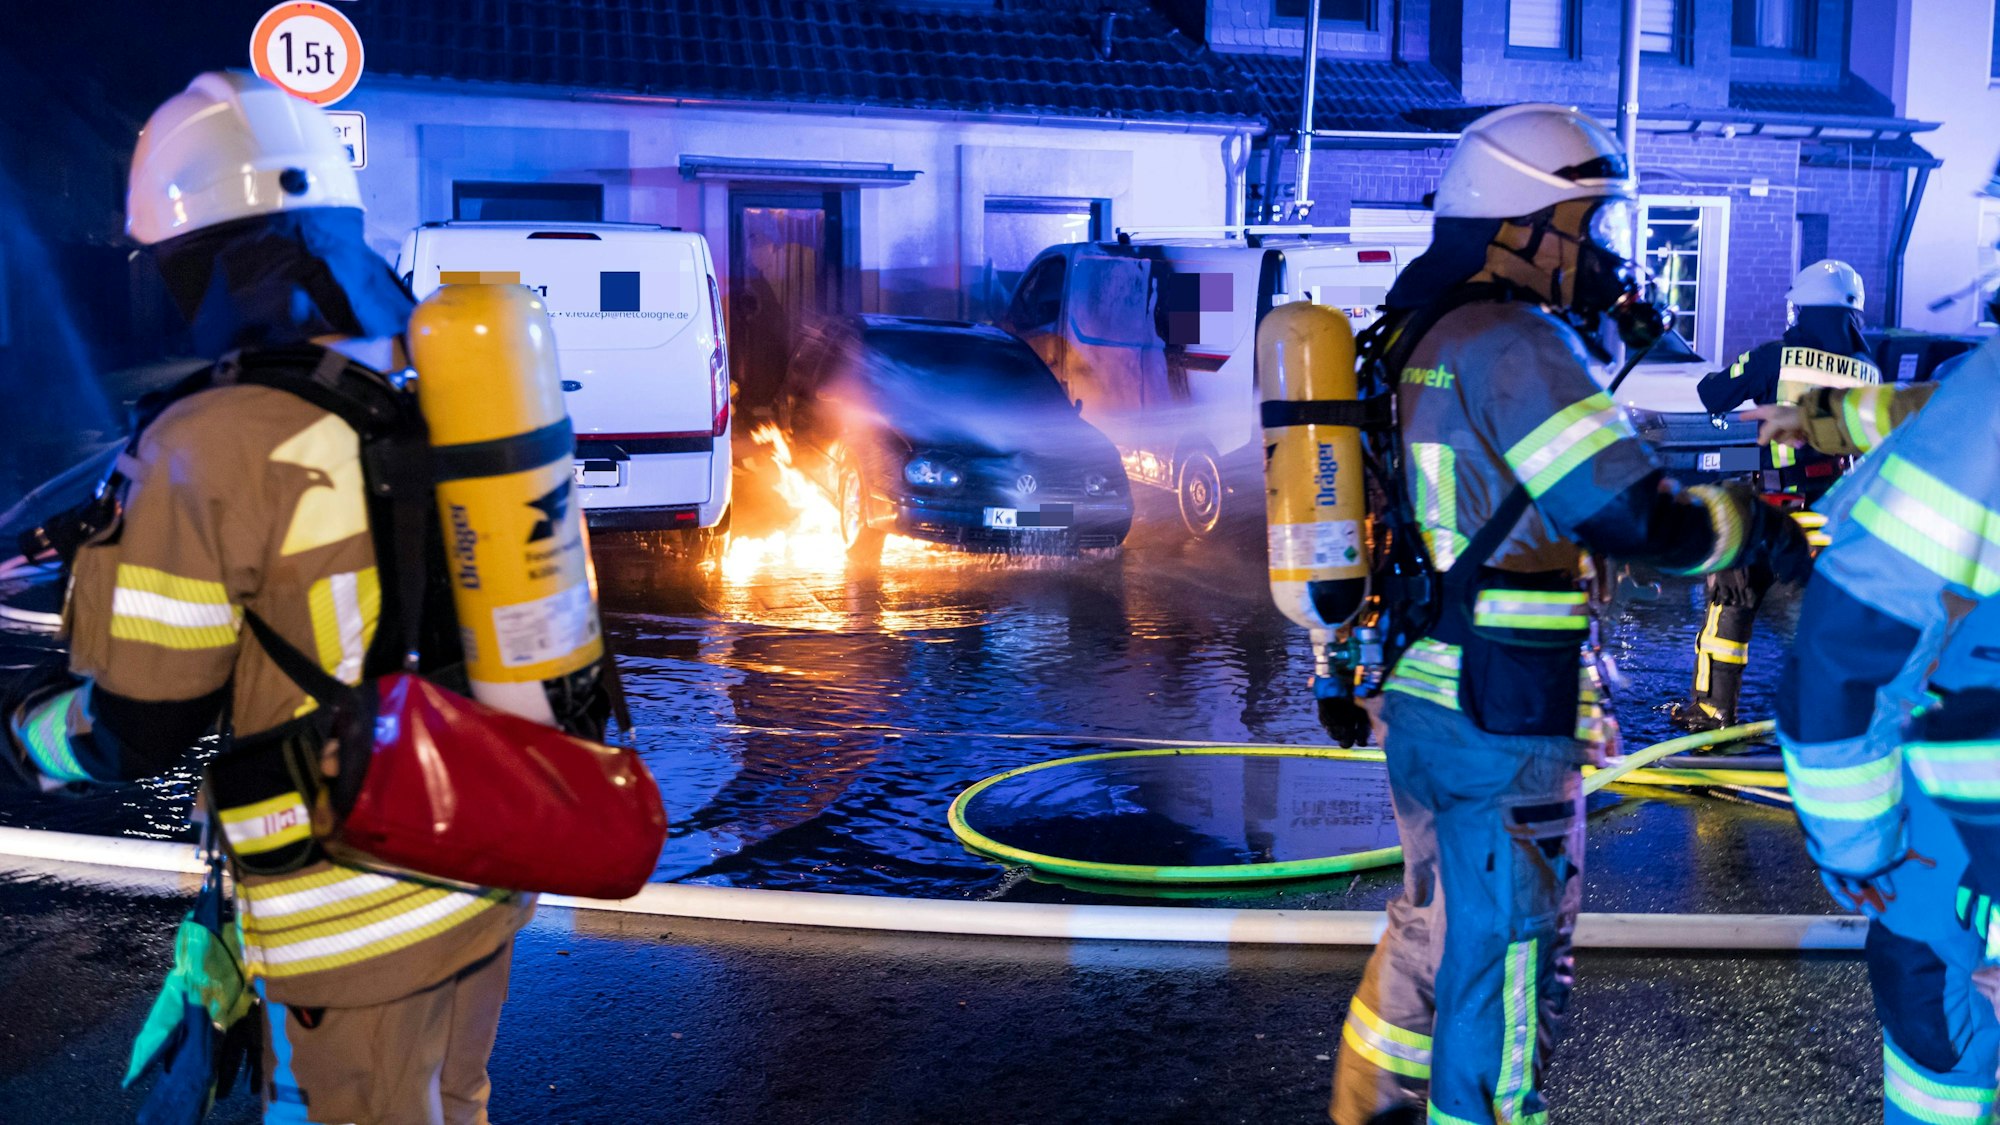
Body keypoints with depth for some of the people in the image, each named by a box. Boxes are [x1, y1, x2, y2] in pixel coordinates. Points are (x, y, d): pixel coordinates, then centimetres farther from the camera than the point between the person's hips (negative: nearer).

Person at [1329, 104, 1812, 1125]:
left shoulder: (1428, 335, 12)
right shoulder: (1515, 347, -18)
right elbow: (1634, 517, -22)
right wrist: (1750, 526, -4)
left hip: (1427, 704, 10)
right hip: (1500, 731, -10)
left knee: (1437, 927, 24)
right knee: (1506, 967, 3)